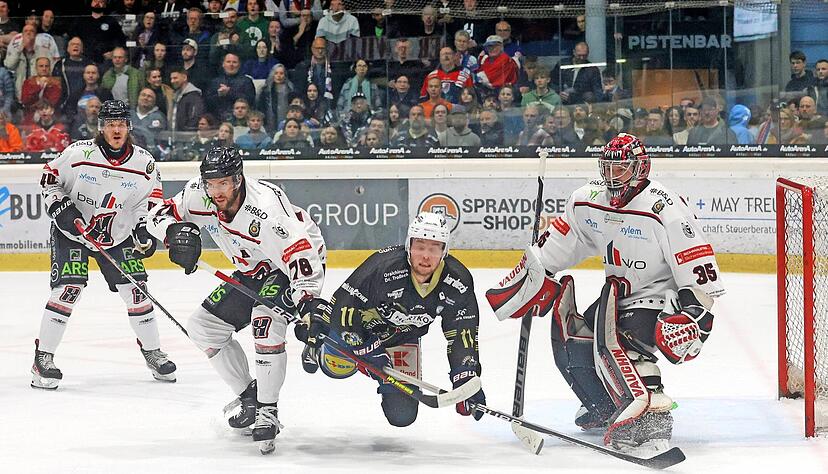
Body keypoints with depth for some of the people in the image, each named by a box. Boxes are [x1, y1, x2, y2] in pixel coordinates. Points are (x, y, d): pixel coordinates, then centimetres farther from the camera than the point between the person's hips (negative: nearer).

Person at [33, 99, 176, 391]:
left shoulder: (144, 162, -7)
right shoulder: (79, 153, -16)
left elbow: (151, 200, 2)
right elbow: (49, 179, -5)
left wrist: (145, 230, -10)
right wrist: (61, 208, -17)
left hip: (117, 236, 3)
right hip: (72, 232, -3)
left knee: (136, 290, 0)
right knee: (68, 290, -16)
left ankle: (152, 352, 19)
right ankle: (43, 358, -8)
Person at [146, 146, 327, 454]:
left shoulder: (265, 206, -36)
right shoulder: (199, 193, -16)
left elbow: (302, 255, -39)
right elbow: (160, 215, -9)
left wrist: (306, 301, -50)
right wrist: (177, 230, -32)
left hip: (291, 268, -8)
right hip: (253, 272, 8)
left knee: (266, 318, -33)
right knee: (203, 326, 5)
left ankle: (268, 411, -25)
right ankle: (249, 396, 17)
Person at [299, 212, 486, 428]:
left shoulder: (458, 282, -25)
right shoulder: (383, 267, -38)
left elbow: (462, 334, -15)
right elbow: (345, 301, -31)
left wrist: (467, 380, -21)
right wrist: (366, 350, -34)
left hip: (403, 338, 2)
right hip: (364, 324, -2)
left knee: (402, 414, -4)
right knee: (338, 366, -14)